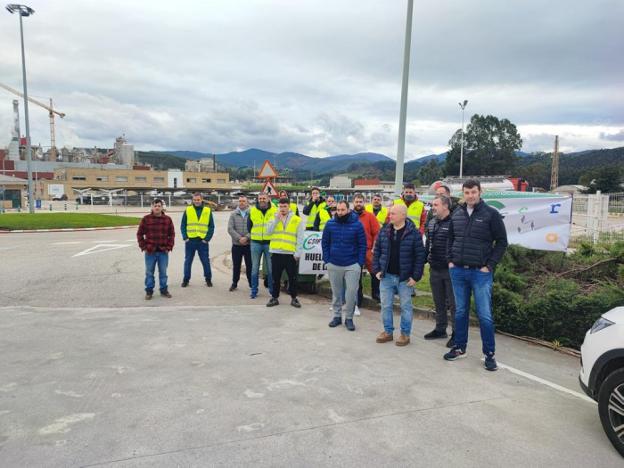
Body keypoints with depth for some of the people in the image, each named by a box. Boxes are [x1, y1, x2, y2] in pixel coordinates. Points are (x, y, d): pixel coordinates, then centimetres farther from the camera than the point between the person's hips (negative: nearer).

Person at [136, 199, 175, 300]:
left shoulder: (167, 219, 3)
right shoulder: (146, 219, -1)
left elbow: (172, 234, 7)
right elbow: (140, 234, 3)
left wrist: (169, 247, -1)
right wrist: (143, 247, -3)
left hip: (163, 251, 1)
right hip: (150, 251, -1)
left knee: (163, 272, 9)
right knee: (149, 273, 7)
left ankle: (164, 290, 21)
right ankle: (149, 291, 18)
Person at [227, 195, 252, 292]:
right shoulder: (233, 214, 5)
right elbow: (230, 228, -3)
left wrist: (246, 237, -17)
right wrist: (239, 238, -13)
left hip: (249, 244, -2)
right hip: (236, 244, 2)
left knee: (249, 265, 5)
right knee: (236, 265, 11)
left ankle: (252, 284, 16)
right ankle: (234, 283, 23)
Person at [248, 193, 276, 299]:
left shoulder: (274, 211, -2)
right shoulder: (252, 211, 3)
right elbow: (249, 226, 15)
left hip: (270, 243, -1)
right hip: (256, 243, 1)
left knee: (271, 268, 5)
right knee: (255, 268, 5)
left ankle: (272, 290, 17)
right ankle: (254, 291, 13)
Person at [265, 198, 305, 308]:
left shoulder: (297, 220, 1)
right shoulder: (274, 218, 9)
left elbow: (300, 238, -1)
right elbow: (269, 231, -5)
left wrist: (297, 253, -7)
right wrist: (277, 219, -12)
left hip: (290, 254, -2)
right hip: (276, 253, 2)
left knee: (292, 277, 6)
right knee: (275, 277, 10)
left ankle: (293, 298, 19)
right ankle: (275, 297, 21)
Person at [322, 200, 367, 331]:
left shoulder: (357, 224, -6)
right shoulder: (330, 224, -1)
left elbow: (362, 245, -3)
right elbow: (325, 243, 6)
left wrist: (360, 263, -7)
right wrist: (326, 260, 0)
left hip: (352, 265, -2)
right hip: (334, 265, 2)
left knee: (352, 292, 0)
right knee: (336, 292, 12)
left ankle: (349, 318, 15)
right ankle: (337, 316, 27)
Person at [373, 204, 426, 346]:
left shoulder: (413, 233, -10)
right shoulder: (384, 231, 2)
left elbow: (420, 256, -8)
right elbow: (377, 251, 9)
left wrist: (416, 276, -11)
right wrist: (376, 270, 1)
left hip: (405, 278, -4)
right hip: (386, 276, 4)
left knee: (405, 307, 8)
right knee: (386, 305, 10)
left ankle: (405, 334, 21)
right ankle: (388, 331, 25)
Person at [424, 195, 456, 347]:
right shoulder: (431, 223, 12)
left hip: (449, 270, -8)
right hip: (434, 270, 8)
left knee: (453, 303, 2)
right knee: (439, 302, 18)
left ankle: (456, 333, 12)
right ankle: (440, 329, 31)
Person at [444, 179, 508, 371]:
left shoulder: (491, 214, -6)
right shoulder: (456, 214, 8)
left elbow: (501, 241, -4)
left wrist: (489, 265, -9)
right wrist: (450, 260, 8)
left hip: (480, 272, -4)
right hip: (457, 271, 4)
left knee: (484, 315, -1)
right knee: (460, 312, 13)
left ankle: (489, 354, 12)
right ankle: (459, 348, 26)